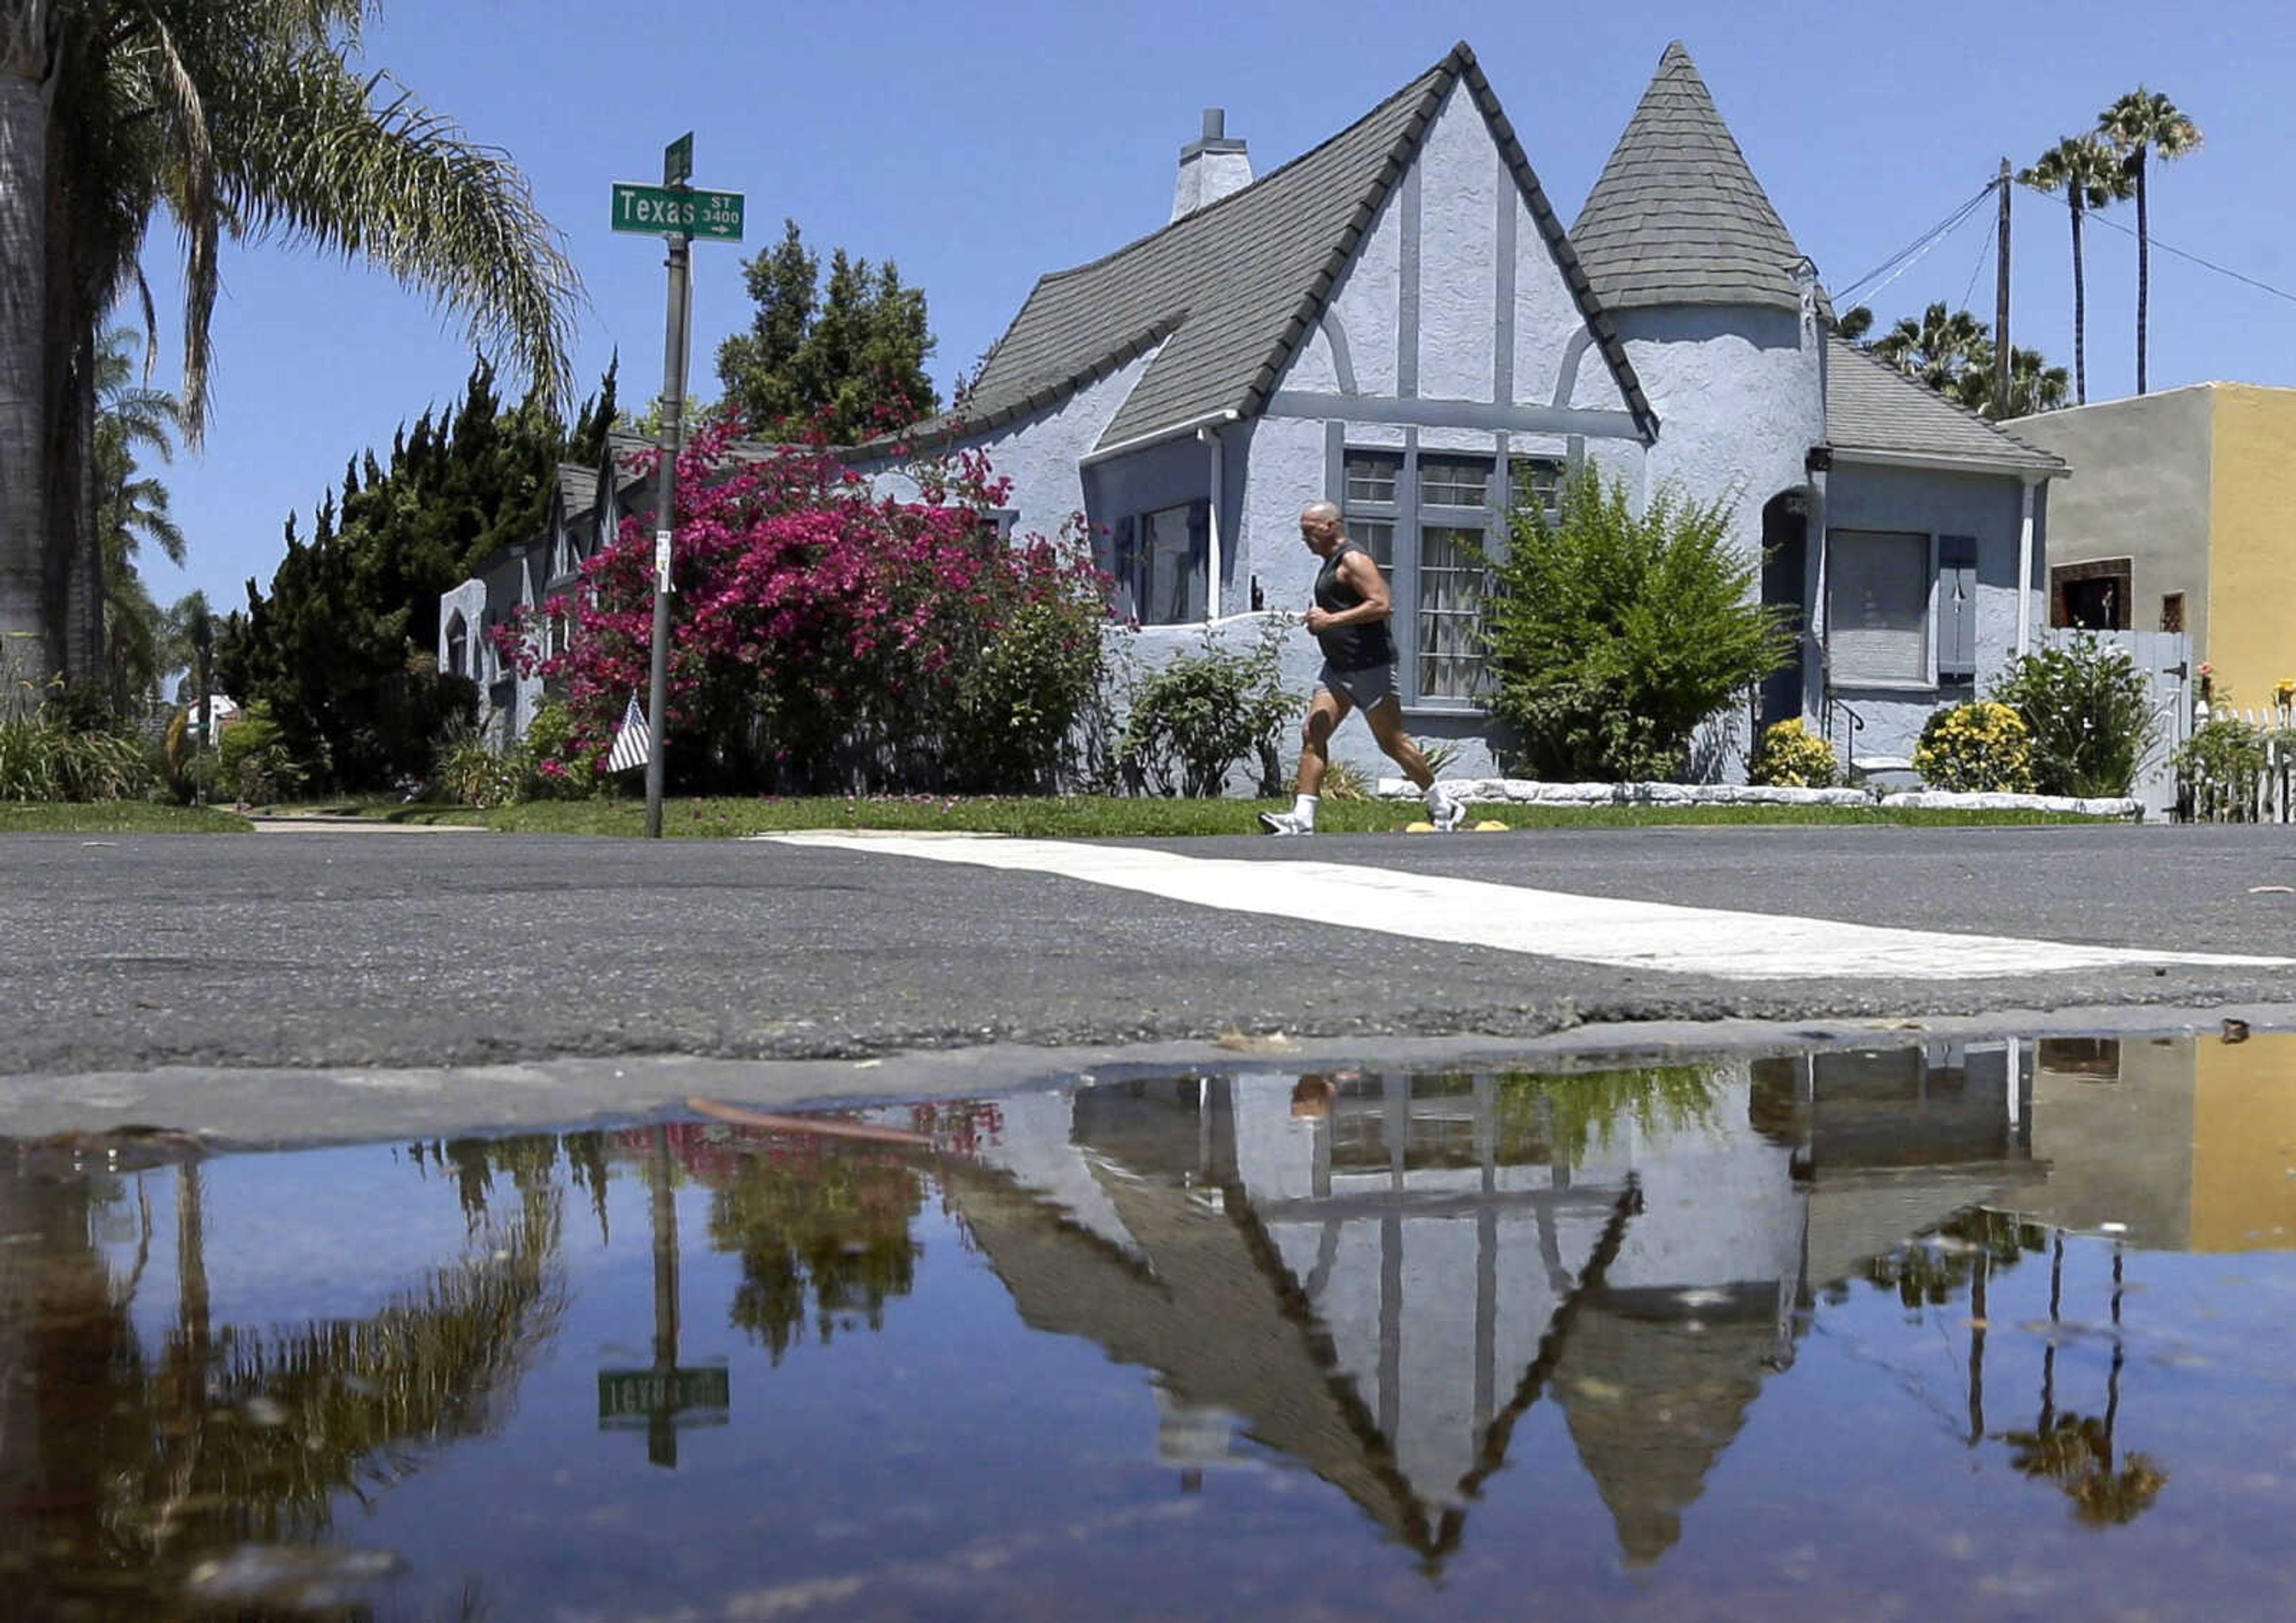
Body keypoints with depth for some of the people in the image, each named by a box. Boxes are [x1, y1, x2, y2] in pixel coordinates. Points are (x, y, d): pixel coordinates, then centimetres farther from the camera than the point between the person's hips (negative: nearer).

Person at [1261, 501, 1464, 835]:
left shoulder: (1353, 560, -12)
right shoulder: (1332, 563, 19)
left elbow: (1382, 605, -22)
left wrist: (1332, 620, -22)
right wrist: (1321, 621, 14)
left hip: (1370, 666, -10)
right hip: (1338, 668, 10)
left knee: (1392, 742, -1)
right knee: (1312, 734, -3)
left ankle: (1443, 807, 14)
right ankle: (1302, 819, -7)